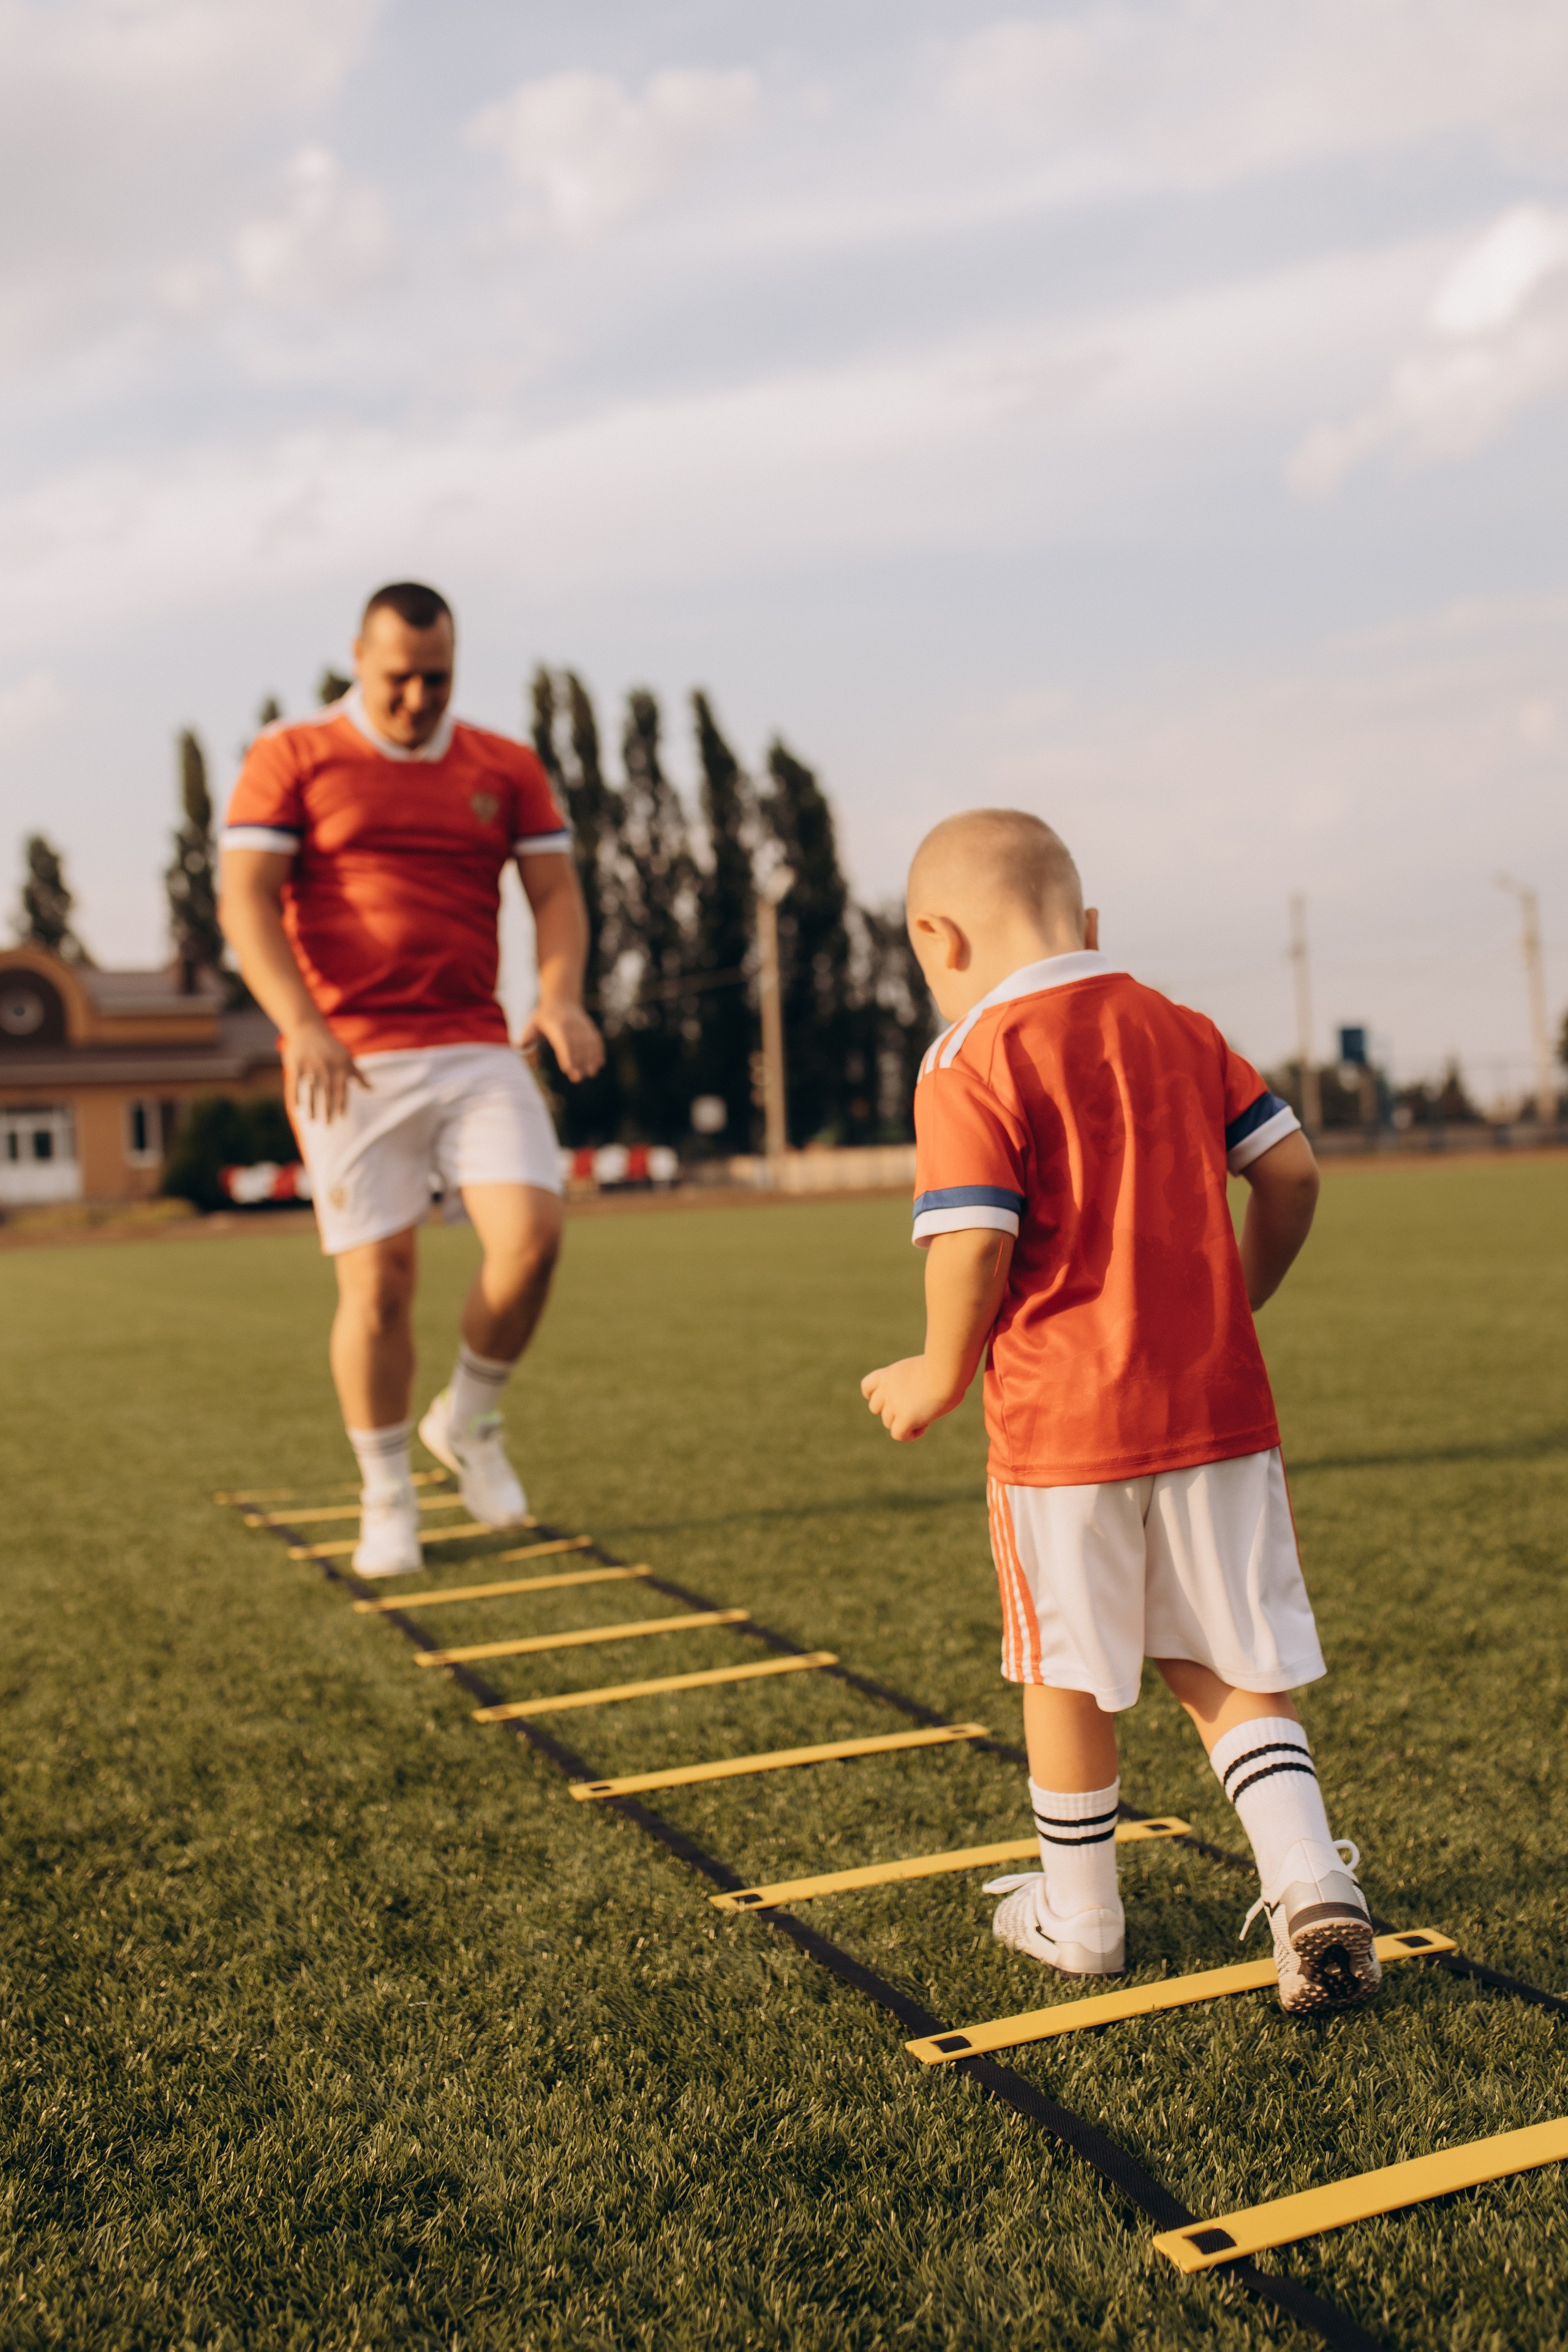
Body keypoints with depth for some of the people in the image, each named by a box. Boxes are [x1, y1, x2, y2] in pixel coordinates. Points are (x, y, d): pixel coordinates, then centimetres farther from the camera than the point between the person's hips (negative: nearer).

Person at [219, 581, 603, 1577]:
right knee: (378, 1278, -4)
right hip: (351, 1062, -2)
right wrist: (302, 1025, -19)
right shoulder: (292, 757, 4)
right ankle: (388, 1502, 15)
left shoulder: (506, 767, 13)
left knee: (533, 1231, -15)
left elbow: (556, 889, 7)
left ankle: (471, 1422, 13)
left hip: (477, 1051, 3)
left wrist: (561, 997, -14)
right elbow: (245, 898, -5)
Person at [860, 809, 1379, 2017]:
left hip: (1061, 1421, -5)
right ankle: (1313, 1884, 4)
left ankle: (1079, 1915, 28)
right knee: (1227, 1663, 16)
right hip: (1219, 1404, 5)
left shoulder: (970, 1065, -9)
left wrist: (942, 1374, -3)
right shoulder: (1178, 1026, 9)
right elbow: (1291, 1168, 8)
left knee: (1068, 1674, 13)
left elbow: (975, 1239, -19)